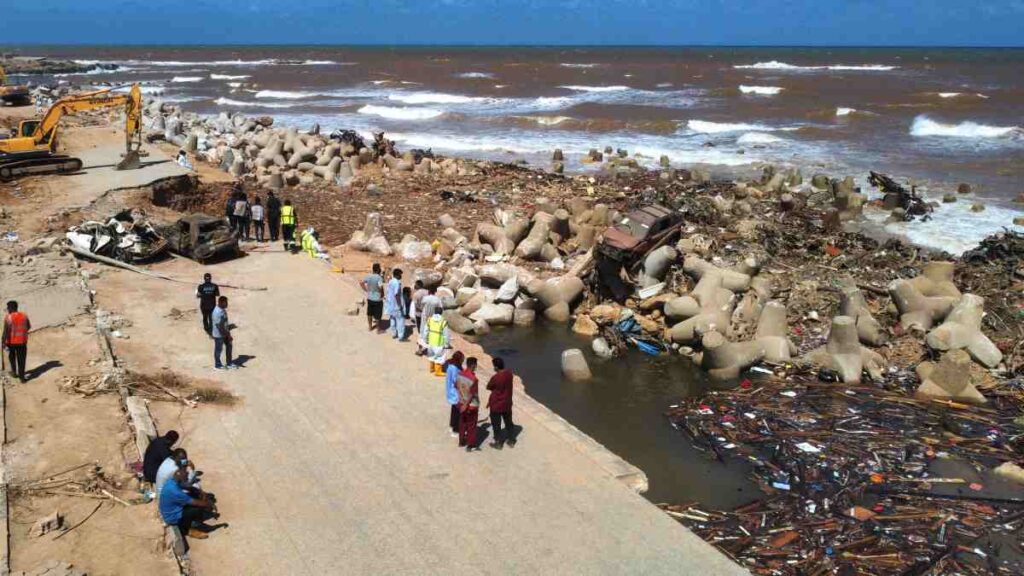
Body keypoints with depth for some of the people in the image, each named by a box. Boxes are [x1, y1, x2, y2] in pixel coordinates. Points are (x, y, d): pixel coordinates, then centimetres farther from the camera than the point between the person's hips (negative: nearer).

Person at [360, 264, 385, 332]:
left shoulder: (368, 276, -4)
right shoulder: (379, 277, -22)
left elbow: (361, 283, 1)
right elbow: (381, 287, -34)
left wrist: (366, 290, 9)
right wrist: (382, 294, -17)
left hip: (369, 298, 6)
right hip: (377, 299, -6)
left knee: (369, 313, 20)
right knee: (378, 315, 9)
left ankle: (370, 326, 35)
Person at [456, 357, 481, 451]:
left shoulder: (460, 374, -6)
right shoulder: (473, 379, -27)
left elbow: (456, 386, 7)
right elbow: (472, 394, -24)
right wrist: (466, 405, -14)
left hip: (461, 403, 6)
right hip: (471, 405, -6)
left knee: (462, 423, 21)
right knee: (471, 426, 7)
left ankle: (461, 441, 34)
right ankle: (471, 445, 15)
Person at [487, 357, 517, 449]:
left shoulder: (495, 378, -28)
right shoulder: (509, 373, -8)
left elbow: (488, 387, -11)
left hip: (496, 405, -6)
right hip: (507, 403, 6)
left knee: (496, 424, 11)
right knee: (509, 422, 20)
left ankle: (498, 443, 22)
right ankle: (511, 441, 31)